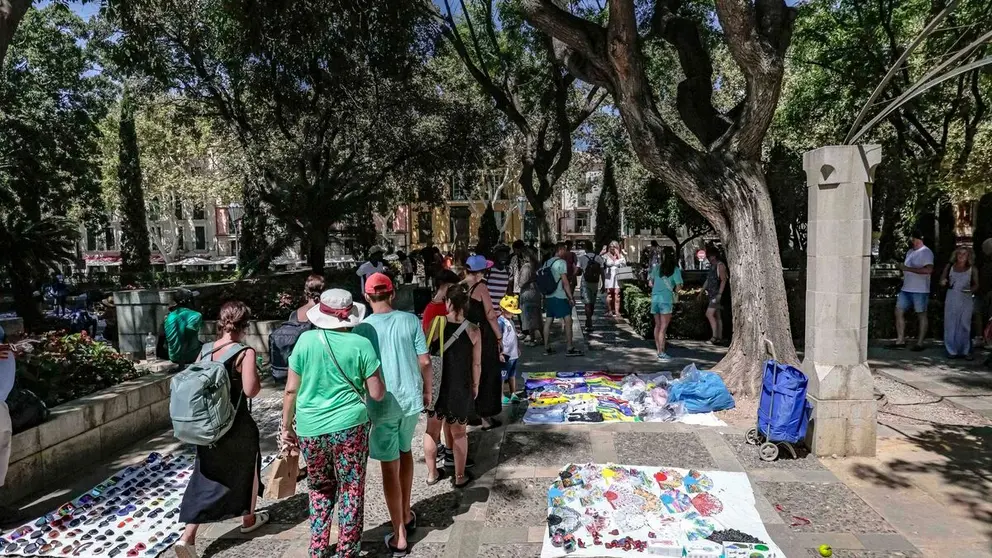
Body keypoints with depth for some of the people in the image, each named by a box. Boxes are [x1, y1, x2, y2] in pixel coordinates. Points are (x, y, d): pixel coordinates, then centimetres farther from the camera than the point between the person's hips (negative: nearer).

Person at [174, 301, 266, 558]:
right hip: (237, 426, -5)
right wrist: (256, 376, -4)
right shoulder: (245, 353, -19)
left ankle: (187, 537, 6)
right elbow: (251, 390, -23)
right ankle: (249, 519, 37)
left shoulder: (204, 350, -1)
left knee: (206, 478, 14)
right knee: (247, 470, 19)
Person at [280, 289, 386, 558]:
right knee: (351, 491, 13)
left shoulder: (306, 340, -2)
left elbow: (291, 390, 1)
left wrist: (286, 427, 13)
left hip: (309, 429, 3)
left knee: (320, 489, 23)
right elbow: (377, 394, -6)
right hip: (349, 427, -2)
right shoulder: (361, 344, -8)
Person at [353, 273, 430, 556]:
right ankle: (407, 514, 39)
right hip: (411, 398, 3)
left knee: (390, 467, 8)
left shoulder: (363, 328, -11)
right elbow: (425, 361, -3)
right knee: (405, 451, 26)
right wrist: (427, 391, 12)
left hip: (382, 404, -3)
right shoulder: (410, 320, -6)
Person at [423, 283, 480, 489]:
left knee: (432, 430, 18)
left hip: (436, 385, 1)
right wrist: (475, 385, 12)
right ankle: (460, 476, 26)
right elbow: (476, 364, -4)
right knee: (459, 433, 15)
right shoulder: (473, 330, -10)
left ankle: (432, 474, 31)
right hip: (460, 387, 0)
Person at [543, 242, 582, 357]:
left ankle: (547, 348, 12)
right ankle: (569, 348, -4)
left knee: (548, 321, 9)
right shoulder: (561, 262, -10)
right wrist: (571, 297, -12)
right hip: (560, 296, -8)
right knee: (568, 320, -4)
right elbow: (565, 281, -15)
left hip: (549, 296, 8)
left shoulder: (547, 262, 13)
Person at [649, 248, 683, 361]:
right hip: (666, 300, -4)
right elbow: (678, 286, -10)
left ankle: (659, 351, 20)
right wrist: (675, 292, 10)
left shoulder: (656, 267, 6)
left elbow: (650, 283, 9)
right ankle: (662, 353, -1)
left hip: (655, 298, 4)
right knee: (663, 328, -2)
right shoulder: (675, 269, -5)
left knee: (657, 326, 14)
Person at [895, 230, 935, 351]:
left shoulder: (926, 252, -9)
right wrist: (904, 275, 9)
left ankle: (920, 343, 8)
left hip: (920, 290, -8)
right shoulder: (910, 252, 16)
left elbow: (928, 270, -22)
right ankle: (900, 341, 6)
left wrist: (908, 269, -21)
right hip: (906, 289, 8)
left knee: (921, 315, 2)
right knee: (898, 311, 2)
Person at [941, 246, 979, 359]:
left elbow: (976, 285, 7)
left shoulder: (972, 269, 5)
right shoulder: (949, 267, 7)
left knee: (965, 325, -1)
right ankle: (952, 351, 7)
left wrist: (970, 289, -14)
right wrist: (944, 282, -11)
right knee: (950, 325, 1)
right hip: (951, 300, 1)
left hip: (966, 300, -1)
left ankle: (965, 351, 6)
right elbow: (942, 281, 11)